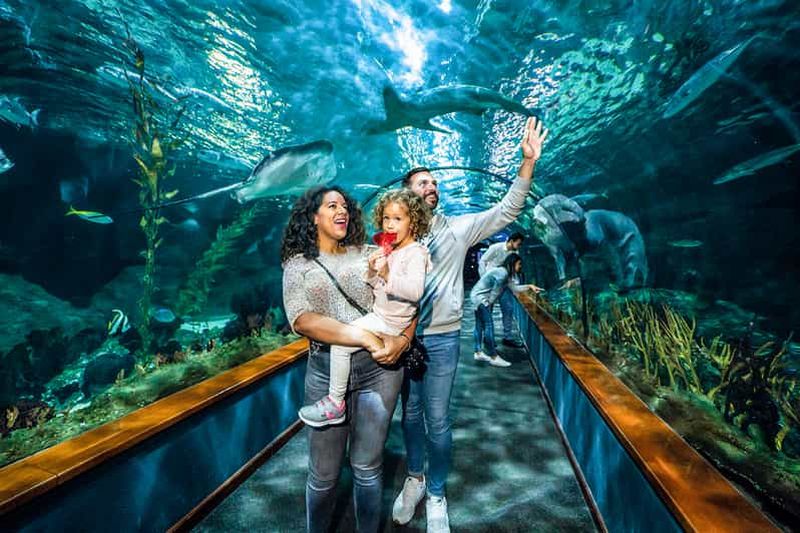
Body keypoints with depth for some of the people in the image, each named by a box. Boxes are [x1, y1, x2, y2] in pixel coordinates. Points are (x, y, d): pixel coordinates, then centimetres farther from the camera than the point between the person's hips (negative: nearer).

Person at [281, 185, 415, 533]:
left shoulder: (368, 254, 8)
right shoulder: (298, 264, 3)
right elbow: (301, 320, -14)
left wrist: (401, 340, -15)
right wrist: (367, 338, -23)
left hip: (379, 368, 2)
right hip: (326, 372, -1)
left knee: (367, 467, 14)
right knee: (324, 474, 12)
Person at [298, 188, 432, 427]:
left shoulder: (415, 253, -16)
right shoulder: (390, 250, 11)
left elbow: (415, 290, -31)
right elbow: (375, 287, 15)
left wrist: (388, 275, -40)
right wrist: (372, 271, -5)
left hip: (389, 322, -10)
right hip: (380, 314, 10)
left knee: (340, 342, -17)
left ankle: (335, 403, -2)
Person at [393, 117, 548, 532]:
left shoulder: (457, 228, 0)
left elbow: (506, 211, -5)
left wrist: (528, 161, -14)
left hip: (442, 338, -1)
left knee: (437, 420, 8)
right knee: (410, 412, 17)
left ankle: (436, 494, 31)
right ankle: (414, 479, 41)